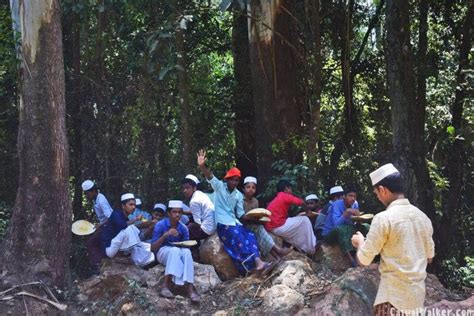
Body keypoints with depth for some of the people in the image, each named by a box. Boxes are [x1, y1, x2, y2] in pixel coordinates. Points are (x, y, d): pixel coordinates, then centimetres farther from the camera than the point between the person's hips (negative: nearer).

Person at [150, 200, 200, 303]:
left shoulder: (183, 228, -1)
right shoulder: (160, 225, -11)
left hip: (178, 253, 3)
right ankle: (165, 286, -40)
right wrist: (165, 235, -27)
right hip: (162, 252, -3)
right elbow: (153, 248, -14)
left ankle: (190, 288, -43)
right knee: (175, 250, -37)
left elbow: (186, 246, 5)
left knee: (186, 251, -32)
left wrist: (187, 246, -19)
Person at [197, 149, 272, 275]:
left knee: (249, 235, -19)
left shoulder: (239, 195, 14)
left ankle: (257, 262, -33)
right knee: (238, 238, -26)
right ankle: (254, 264, -32)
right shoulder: (219, 186, 1)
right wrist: (202, 166, -36)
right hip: (222, 222, -6)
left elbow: (240, 213, 11)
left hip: (233, 221, 6)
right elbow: (210, 177, -18)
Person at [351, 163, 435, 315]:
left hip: (393, 296, -6)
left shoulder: (383, 218, -15)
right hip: (417, 295, 7)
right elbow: (429, 257, 16)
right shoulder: (423, 217, 5)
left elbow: (364, 259, -9)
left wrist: (359, 242, 10)